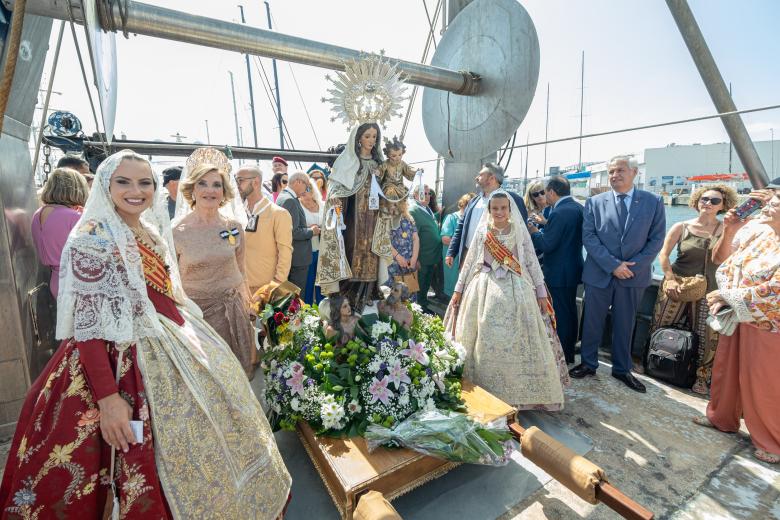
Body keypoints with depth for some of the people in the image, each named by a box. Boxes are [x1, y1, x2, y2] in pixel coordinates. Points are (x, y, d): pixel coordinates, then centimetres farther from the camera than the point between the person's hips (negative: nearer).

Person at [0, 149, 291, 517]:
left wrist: (188, 332, 18)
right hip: (130, 361, -8)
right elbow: (88, 326, -19)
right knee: (150, 466, 7)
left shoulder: (152, 231, 8)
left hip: (172, 347, 9)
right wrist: (108, 398, -23)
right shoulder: (91, 238, -15)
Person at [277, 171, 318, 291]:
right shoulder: (290, 200, -19)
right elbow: (293, 232, -24)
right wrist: (311, 232, -10)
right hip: (297, 258, -10)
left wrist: (307, 227, 10)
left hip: (287, 255, 10)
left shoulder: (283, 196, 12)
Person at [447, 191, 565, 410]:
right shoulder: (482, 231, 5)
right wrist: (458, 289, 5)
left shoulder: (520, 232, 4)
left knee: (517, 341, 0)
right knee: (484, 342, 2)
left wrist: (541, 292, 0)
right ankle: (484, 391, 17)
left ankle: (519, 392, 17)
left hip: (515, 292, 0)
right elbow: (469, 262, 7)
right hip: (485, 290, 1)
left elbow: (532, 263, 4)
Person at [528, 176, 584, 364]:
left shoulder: (559, 213, -22)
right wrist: (546, 226, 8)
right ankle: (569, 353, 33)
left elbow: (546, 245, -22)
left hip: (558, 274, -9)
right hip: (573, 269, 9)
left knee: (559, 315, 2)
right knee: (570, 312, 18)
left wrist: (535, 232, -6)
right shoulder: (578, 207, 7)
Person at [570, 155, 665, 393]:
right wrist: (613, 265, -14)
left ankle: (622, 369, 30)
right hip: (599, 273, 0)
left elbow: (656, 239, 0)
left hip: (634, 275, 1)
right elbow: (588, 237, -6)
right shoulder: (595, 202, -1)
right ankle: (588, 363, 27)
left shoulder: (653, 202, 2)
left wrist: (635, 266, -12)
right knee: (592, 321, 9)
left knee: (625, 324, 13)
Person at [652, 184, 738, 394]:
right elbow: (663, 254, -2)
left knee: (708, 336, -2)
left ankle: (702, 378, 16)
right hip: (677, 285, 0)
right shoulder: (681, 227, 1)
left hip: (708, 291, 1)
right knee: (664, 331, 9)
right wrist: (670, 279, -11)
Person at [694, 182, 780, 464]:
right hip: (737, 316, 6)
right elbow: (722, 259, 7)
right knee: (725, 368, 18)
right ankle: (722, 417, 40)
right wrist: (728, 232, -7)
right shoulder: (754, 228, -4)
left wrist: (725, 295, -17)